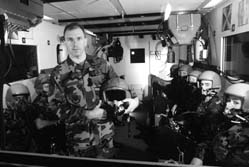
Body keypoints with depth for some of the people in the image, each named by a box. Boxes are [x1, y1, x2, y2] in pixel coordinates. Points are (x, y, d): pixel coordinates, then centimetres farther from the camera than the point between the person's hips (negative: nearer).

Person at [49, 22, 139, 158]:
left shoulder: (101, 64, -1)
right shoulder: (58, 74, -5)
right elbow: (57, 109, -8)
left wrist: (134, 99, -18)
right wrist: (87, 114, -19)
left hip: (105, 133, 2)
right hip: (78, 137, -1)